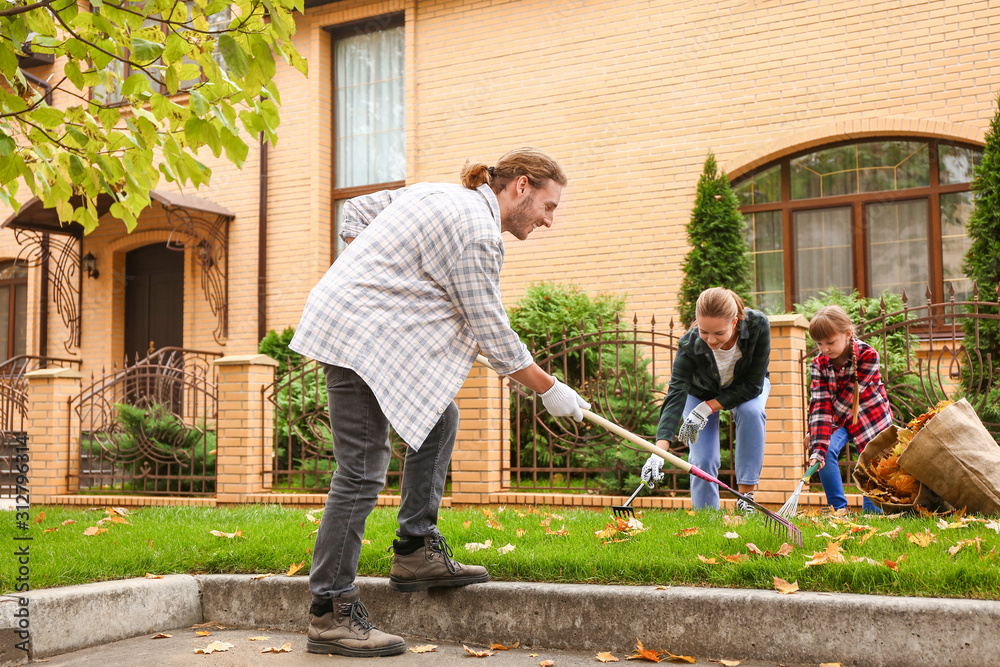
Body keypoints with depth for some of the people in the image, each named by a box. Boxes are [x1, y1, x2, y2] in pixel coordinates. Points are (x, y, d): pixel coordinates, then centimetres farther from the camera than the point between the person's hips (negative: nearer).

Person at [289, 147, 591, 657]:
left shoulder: (437, 194, 14)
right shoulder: (479, 232, -14)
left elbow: (355, 211, 22)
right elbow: (492, 334, -12)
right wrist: (550, 391, -1)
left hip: (346, 322, 11)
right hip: (360, 338, -11)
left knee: (438, 418, 14)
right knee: (363, 471, -9)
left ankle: (417, 552, 16)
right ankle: (330, 614, -3)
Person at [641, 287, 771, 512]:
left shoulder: (758, 325, -36)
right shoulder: (690, 344, -37)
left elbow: (753, 384, -28)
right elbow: (676, 395, -43)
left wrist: (707, 408, -33)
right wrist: (659, 451, -55)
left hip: (745, 386, 0)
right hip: (701, 390, 0)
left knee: (751, 412, -32)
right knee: (703, 459, -15)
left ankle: (746, 496, -24)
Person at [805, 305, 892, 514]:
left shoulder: (868, 355, -26)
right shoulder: (819, 363, -17)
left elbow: (849, 396, -25)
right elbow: (820, 406, -24)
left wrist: (814, 433, -22)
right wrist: (818, 447, -35)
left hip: (870, 415, -1)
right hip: (838, 418, 2)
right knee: (826, 452, -21)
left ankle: (872, 511, 19)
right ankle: (838, 509, -11)